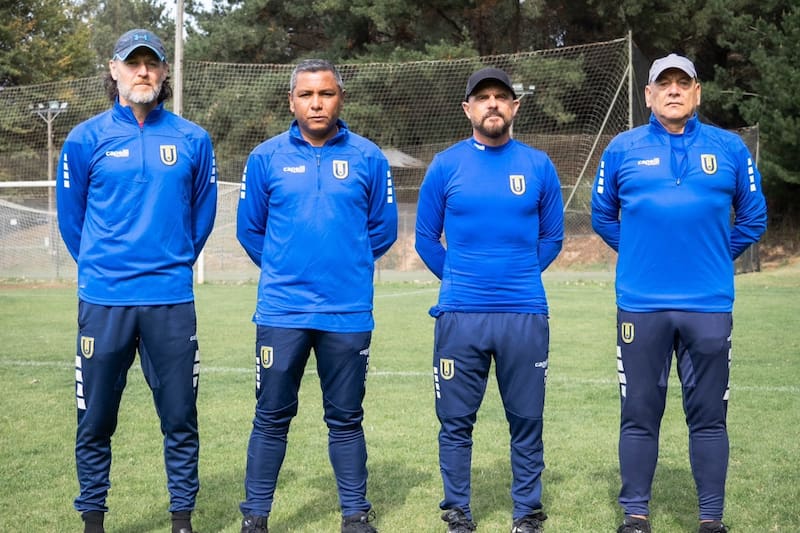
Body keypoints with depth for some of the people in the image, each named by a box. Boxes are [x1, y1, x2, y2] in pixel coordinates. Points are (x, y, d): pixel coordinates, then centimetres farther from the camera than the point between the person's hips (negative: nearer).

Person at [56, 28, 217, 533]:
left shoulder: (192, 140, 4)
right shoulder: (86, 139, 2)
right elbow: (71, 216, 11)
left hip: (172, 301, 1)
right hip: (103, 301, 0)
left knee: (180, 418, 5)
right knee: (96, 420, 6)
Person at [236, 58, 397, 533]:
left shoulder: (368, 158, 1)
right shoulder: (266, 158, 2)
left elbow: (383, 229, 10)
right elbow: (250, 230, 12)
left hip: (349, 313, 0)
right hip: (281, 312, 0)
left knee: (346, 419, 10)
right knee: (272, 417, 6)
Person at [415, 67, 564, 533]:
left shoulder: (538, 166, 5)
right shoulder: (446, 165, 3)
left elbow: (552, 236, 15)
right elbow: (426, 237, 11)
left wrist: (522, 278, 11)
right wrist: (458, 280, 9)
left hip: (525, 315, 0)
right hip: (460, 315, 0)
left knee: (527, 420, 6)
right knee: (456, 420, 4)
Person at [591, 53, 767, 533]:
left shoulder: (730, 149, 4)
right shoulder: (622, 149, 5)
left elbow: (753, 217, 13)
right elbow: (602, 215, 16)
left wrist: (716, 255, 10)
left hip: (709, 306, 0)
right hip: (641, 305, 0)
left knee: (709, 417, 5)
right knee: (639, 415, 6)